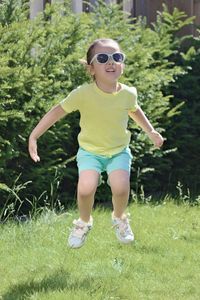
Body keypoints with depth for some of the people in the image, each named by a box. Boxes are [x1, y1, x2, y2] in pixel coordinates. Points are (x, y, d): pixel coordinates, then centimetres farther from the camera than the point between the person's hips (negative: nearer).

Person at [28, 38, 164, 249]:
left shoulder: (128, 94, -11)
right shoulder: (83, 94, -21)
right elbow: (57, 112, -12)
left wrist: (151, 131, 20)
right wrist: (34, 137, -14)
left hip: (119, 152, 1)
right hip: (90, 152, -1)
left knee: (120, 188, -22)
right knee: (86, 188, -23)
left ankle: (119, 218, 14)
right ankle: (84, 222, 11)